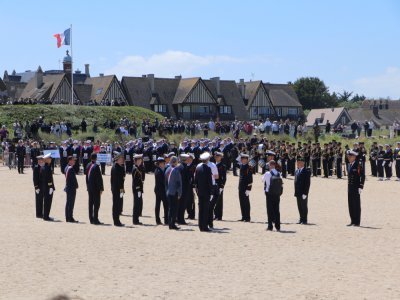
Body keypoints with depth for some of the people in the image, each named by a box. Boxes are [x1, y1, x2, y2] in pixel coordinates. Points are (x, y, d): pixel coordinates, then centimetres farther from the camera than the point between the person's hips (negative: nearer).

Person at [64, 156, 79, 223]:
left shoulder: (66, 168, 12)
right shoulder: (71, 168, -17)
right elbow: (74, 178, -18)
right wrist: (76, 185, -6)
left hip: (67, 187, 10)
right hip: (72, 188, -10)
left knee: (68, 203, 13)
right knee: (71, 203, -7)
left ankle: (67, 217, 17)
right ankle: (70, 218, -6)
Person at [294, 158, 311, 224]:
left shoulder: (306, 171, -9)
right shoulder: (297, 171, 15)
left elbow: (308, 183, -13)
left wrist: (305, 193, -18)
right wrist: (295, 191, 12)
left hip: (303, 192, -7)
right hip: (298, 193, 7)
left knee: (304, 206, -1)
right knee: (299, 206, 10)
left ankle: (304, 220, 4)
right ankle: (301, 219, 18)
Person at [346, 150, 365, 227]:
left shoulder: (358, 165, -9)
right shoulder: (349, 165, 13)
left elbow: (363, 176, -11)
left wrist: (361, 187, -15)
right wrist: (348, 185, 15)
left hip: (356, 188, -8)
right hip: (350, 187, 8)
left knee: (356, 204, -2)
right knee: (350, 204, 9)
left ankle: (357, 222, 2)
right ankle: (353, 221, 15)